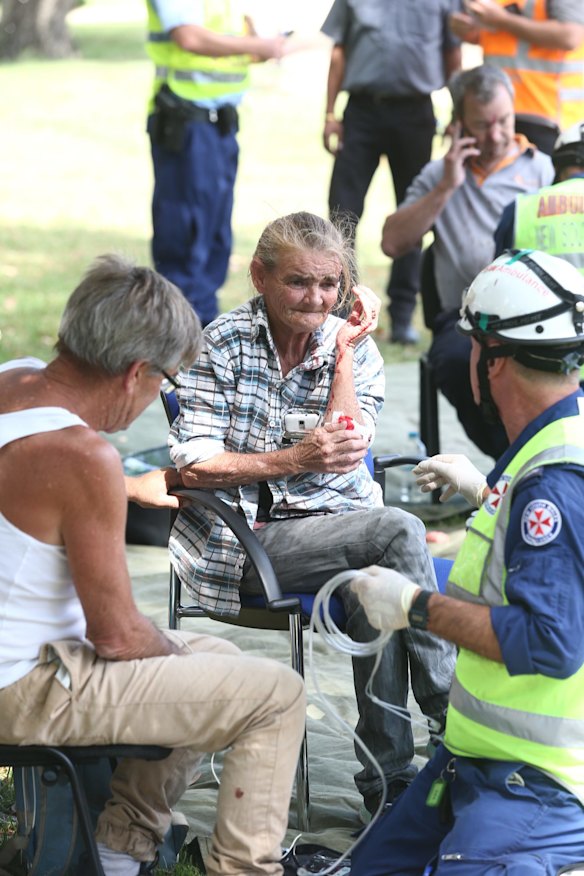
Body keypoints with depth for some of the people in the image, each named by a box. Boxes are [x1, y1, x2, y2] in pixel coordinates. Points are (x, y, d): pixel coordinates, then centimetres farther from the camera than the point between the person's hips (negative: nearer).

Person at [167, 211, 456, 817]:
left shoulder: (356, 349, 9)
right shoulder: (223, 345, -2)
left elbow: (343, 453, -6)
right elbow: (193, 467, -11)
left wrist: (344, 353, -9)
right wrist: (294, 459, -21)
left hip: (333, 528, 4)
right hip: (246, 538, -3)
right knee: (398, 530, -28)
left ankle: (389, 778, -25)